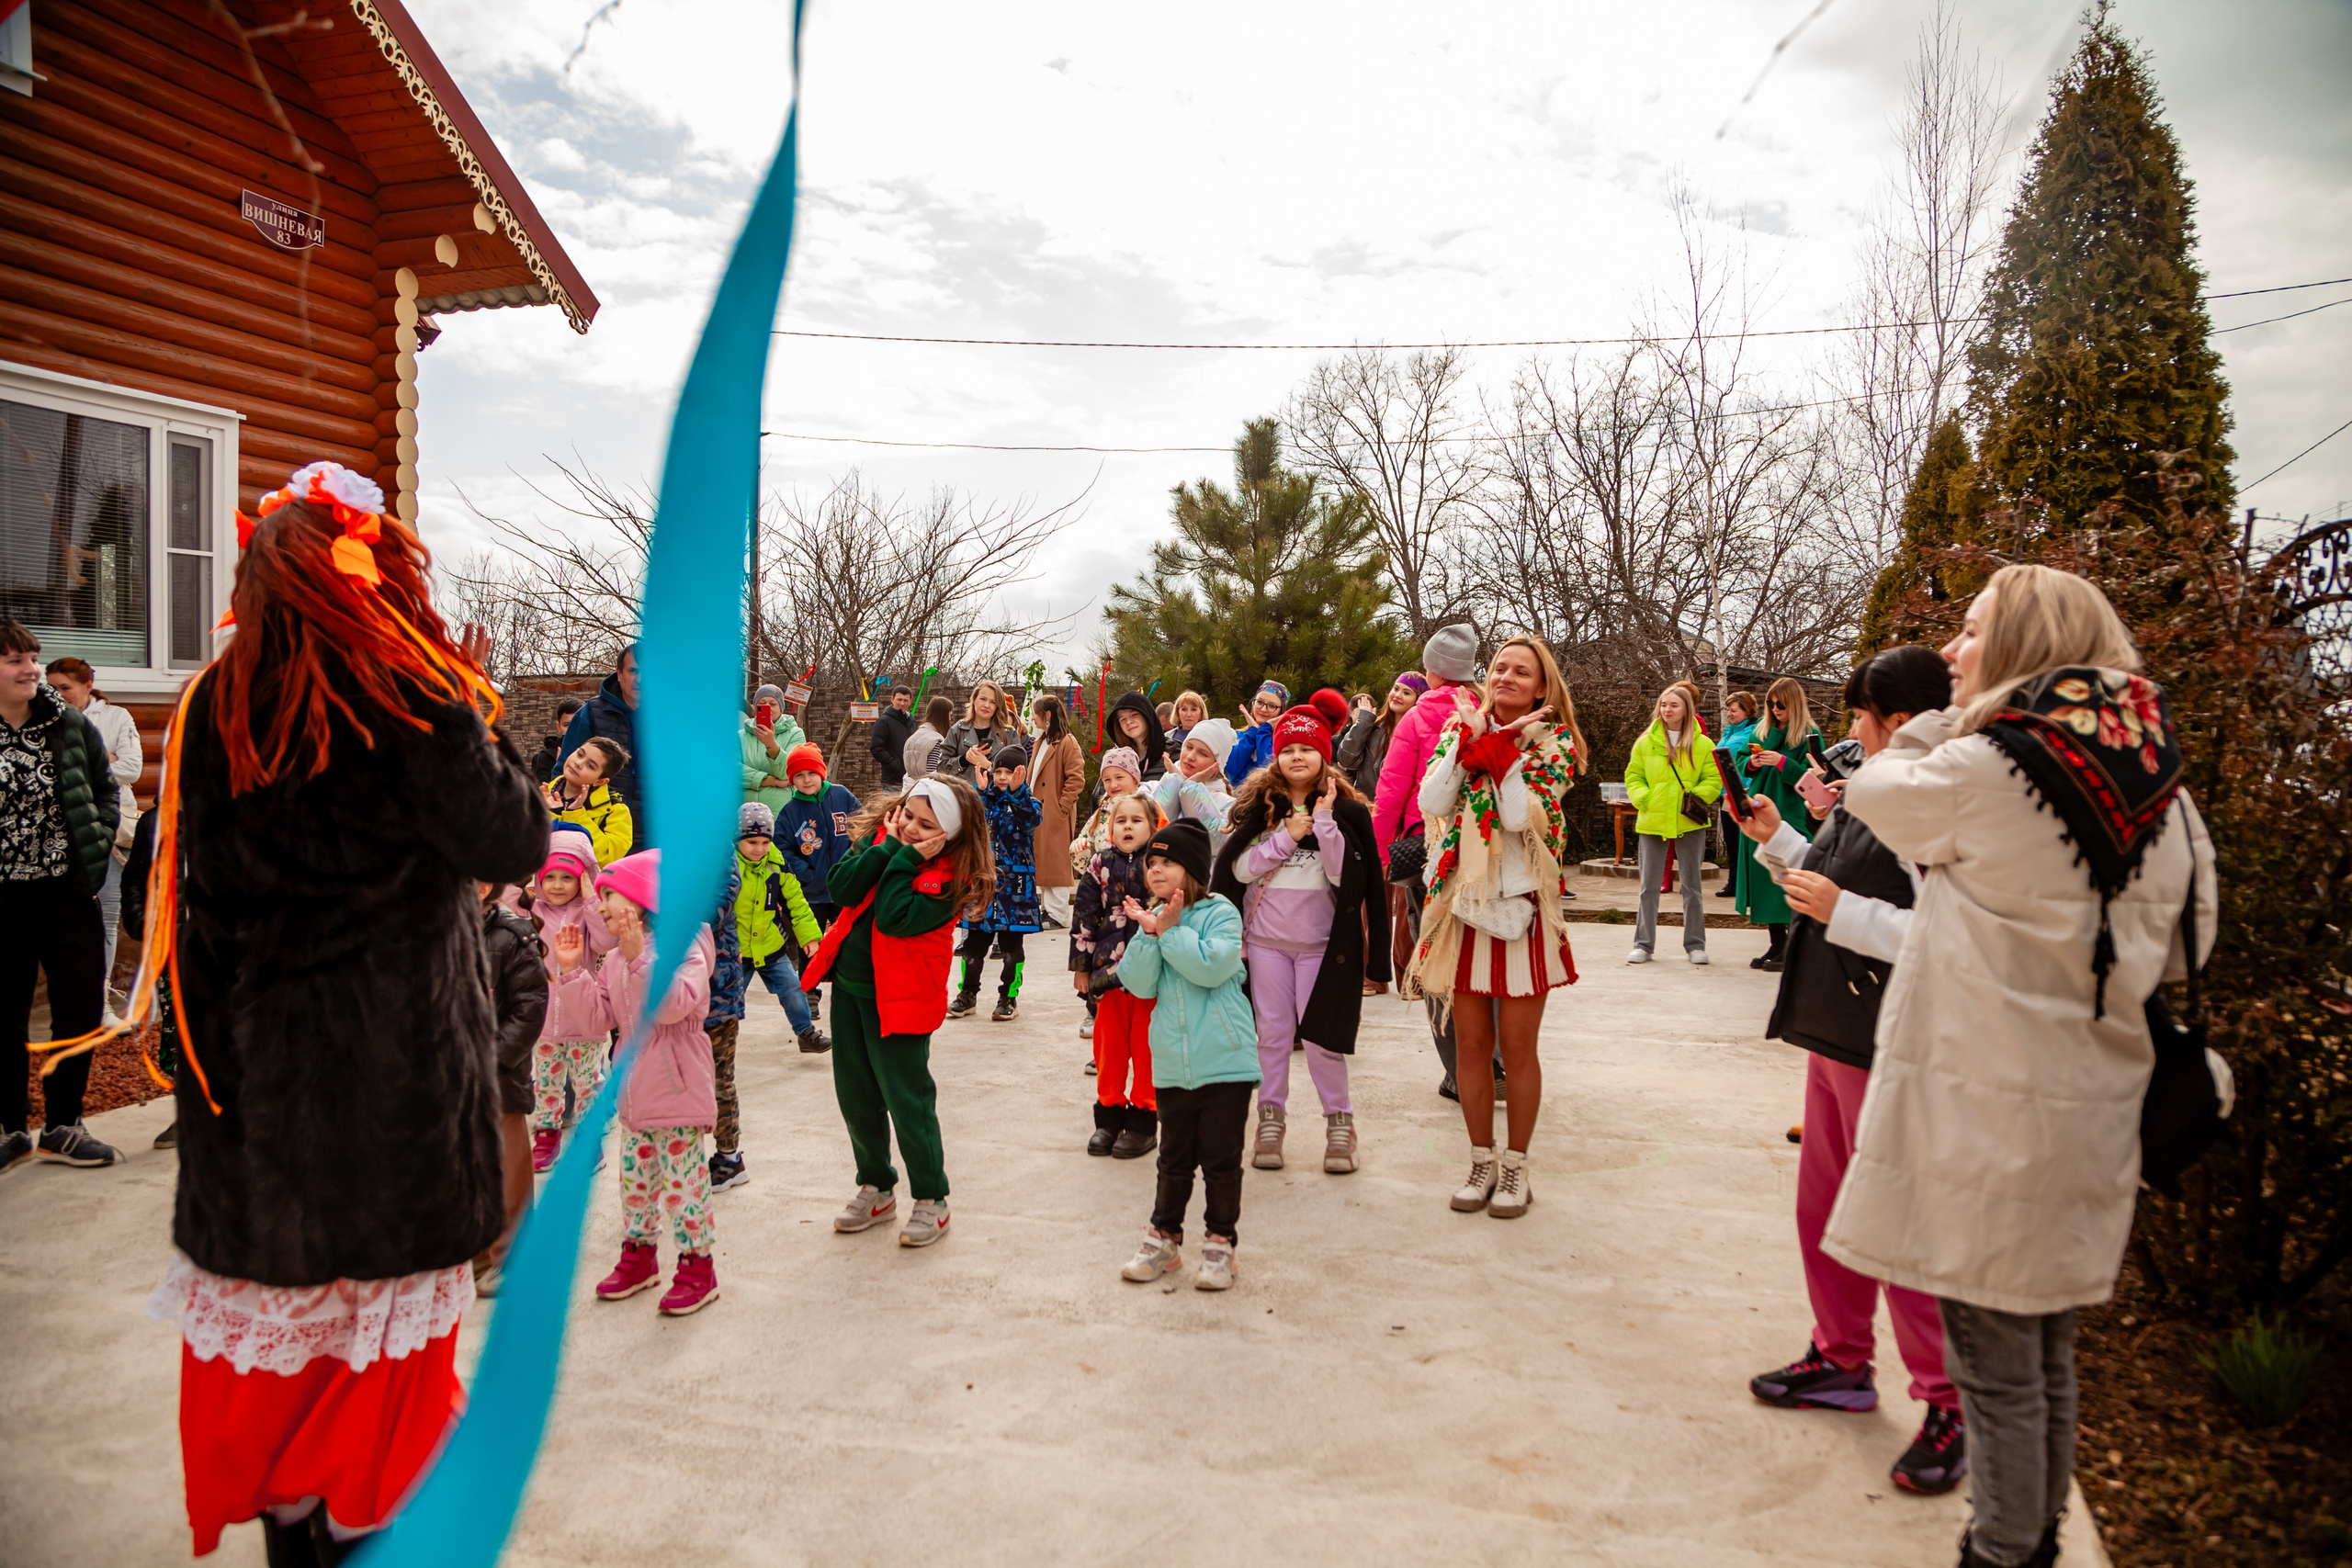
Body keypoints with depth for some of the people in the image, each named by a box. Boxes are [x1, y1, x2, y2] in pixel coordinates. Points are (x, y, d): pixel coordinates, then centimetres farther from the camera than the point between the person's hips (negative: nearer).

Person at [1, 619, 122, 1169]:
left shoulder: (72, 724, 2)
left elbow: (106, 789, 12)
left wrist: (97, 847, 0)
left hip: (68, 894, 2)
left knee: (80, 1012, 4)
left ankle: (61, 1126, 18)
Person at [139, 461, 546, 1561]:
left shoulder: (213, 705, 1)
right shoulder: (413, 699, -15)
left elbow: (201, 873, 7)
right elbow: (509, 846, -14)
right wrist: (481, 720, -5)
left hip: (249, 1052, 5)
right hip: (395, 1058, -5)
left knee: (268, 1281, 16)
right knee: (387, 1286, 10)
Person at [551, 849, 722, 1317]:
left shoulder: (682, 946, -14)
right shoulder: (614, 959, 11)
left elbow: (673, 1006, -28)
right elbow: (601, 1017, 8)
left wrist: (639, 957, -33)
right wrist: (572, 970, 0)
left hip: (677, 1083, -8)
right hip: (634, 1088, 8)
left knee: (682, 1178, -2)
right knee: (635, 1175, 17)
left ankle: (697, 1265, 9)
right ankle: (639, 1253, 32)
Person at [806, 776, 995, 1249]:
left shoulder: (952, 877, -16)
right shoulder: (880, 834, 1)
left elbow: (895, 918, -27)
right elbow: (842, 889, -12)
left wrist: (905, 858, -22)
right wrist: (890, 846, -16)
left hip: (898, 997, -6)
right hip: (849, 984, 6)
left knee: (906, 1098, -2)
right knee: (854, 1093, 15)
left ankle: (931, 1200, 16)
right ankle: (876, 1187, 33)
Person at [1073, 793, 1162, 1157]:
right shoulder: (1100, 864, 4)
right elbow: (1084, 915, 6)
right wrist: (1081, 965, 5)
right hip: (1110, 966, 2)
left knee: (1146, 1044, 4)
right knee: (1109, 1043, 10)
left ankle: (1143, 1120, 15)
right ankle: (1109, 1116, 23)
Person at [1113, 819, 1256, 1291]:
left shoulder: (1220, 913, -7)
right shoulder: (1151, 919, 8)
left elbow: (1213, 966, -23)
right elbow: (1140, 985, -2)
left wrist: (1170, 931, -18)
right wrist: (1150, 934, -14)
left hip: (1224, 1061, -4)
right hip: (1172, 1065, 4)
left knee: (1221, 1160, 5)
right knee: (1175, 1159, 15)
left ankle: (1220, 1243, 19)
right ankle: (1164, 1238, 28)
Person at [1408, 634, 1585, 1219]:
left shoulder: (1554, 740, -2)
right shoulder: (1462, 727, 7)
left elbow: (1523, 814, -18)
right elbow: (1432, 804, -8)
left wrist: (1501, 746, -15)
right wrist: (1471, 741, -12)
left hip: (1522, 904, -3)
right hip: (1465, 905, 3)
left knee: (1517, 1049, 5)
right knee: (1471, 1046, 9)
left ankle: (1515, 1168, 20)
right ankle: (1482, 1162, 24)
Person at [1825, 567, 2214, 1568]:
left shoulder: (1986, 769, -17)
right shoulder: (2160, 784, 6)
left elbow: (1875, 792, 2)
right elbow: (2184, 949, 14)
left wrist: (1950, 717, 6)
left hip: (1988, 1121, -8)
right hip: (2090, 1115, 8)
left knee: (1995, 1365, 5)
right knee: (2049, 1355, 21)